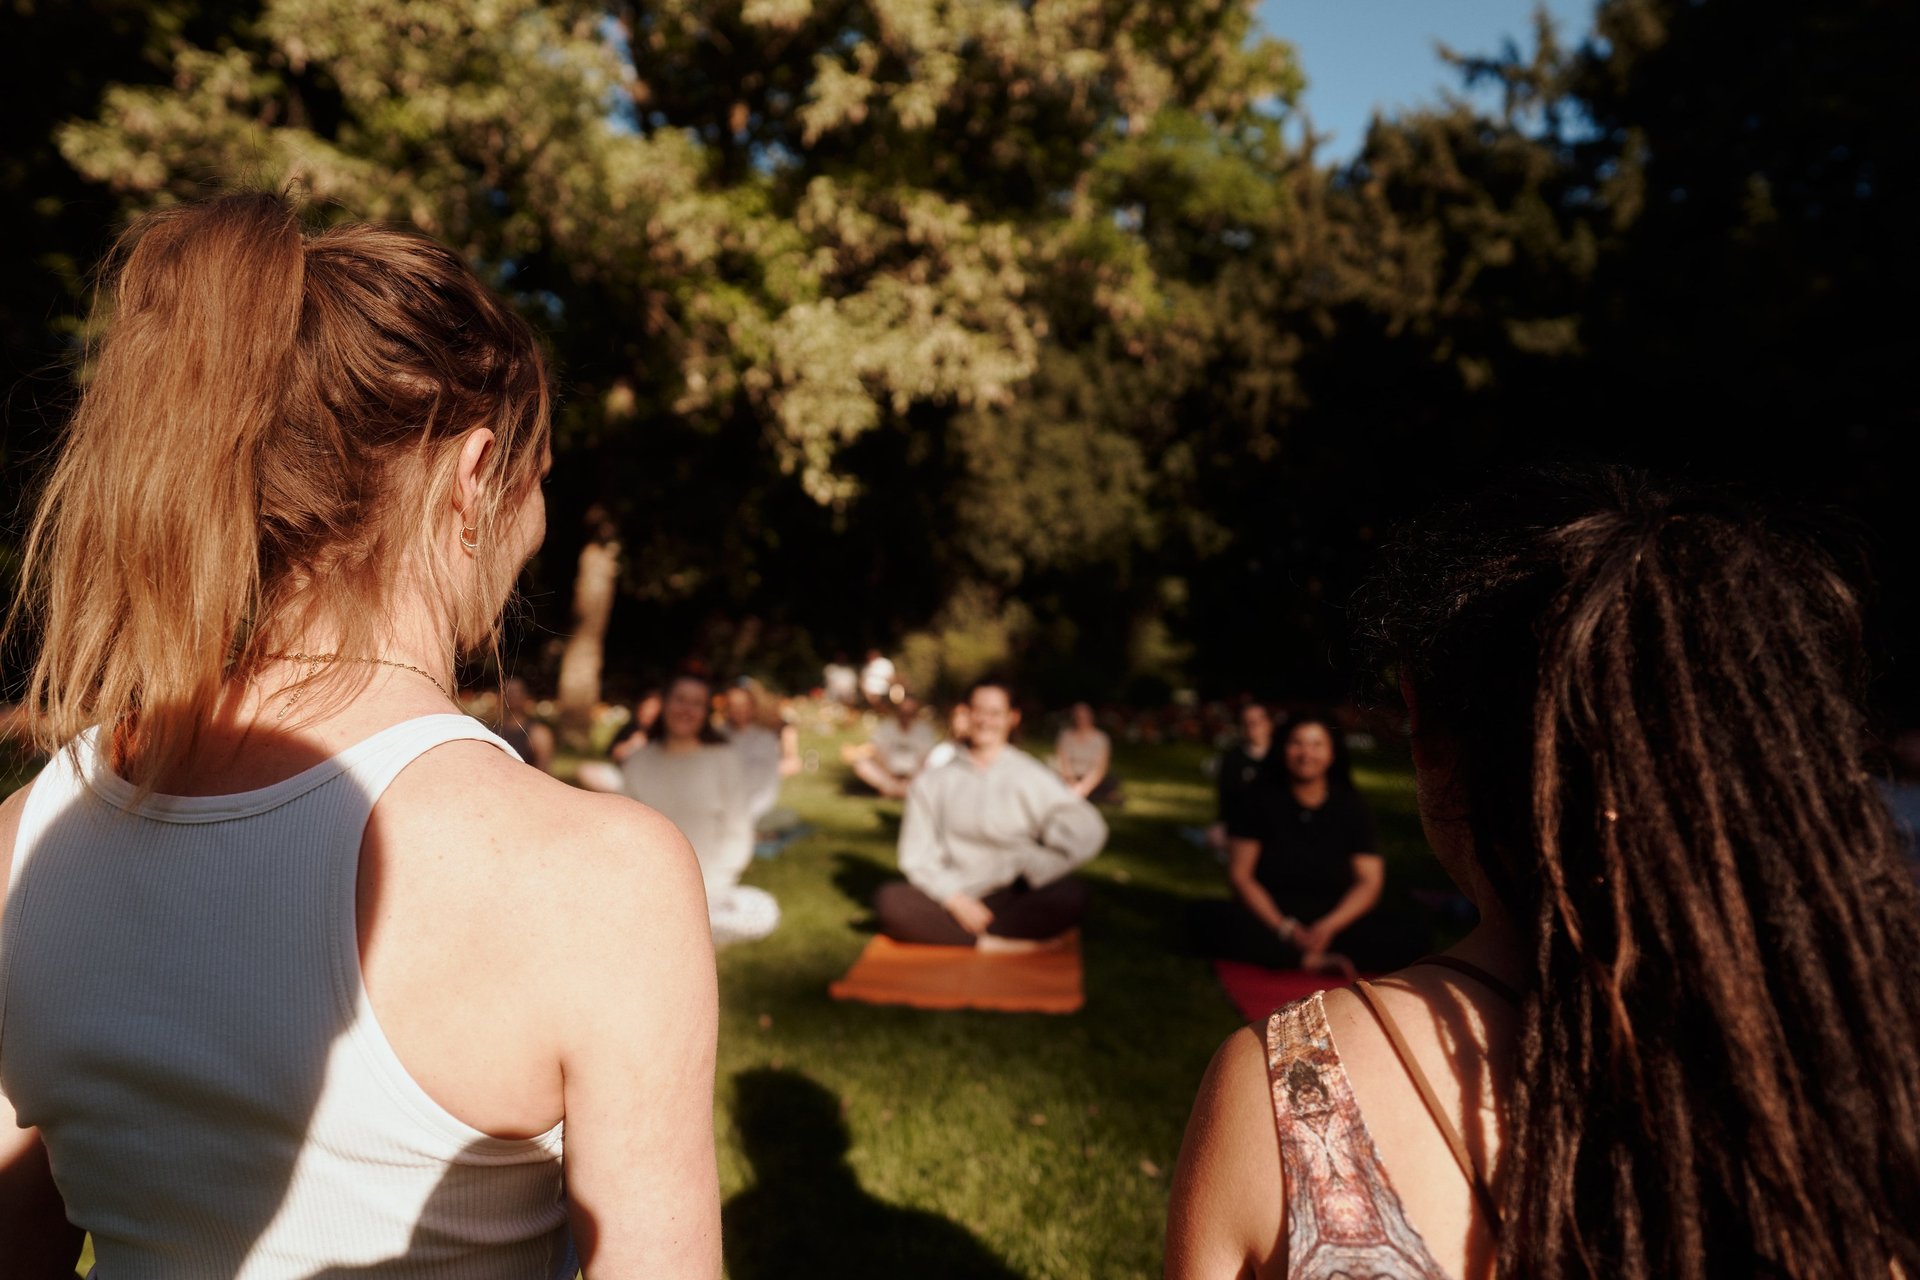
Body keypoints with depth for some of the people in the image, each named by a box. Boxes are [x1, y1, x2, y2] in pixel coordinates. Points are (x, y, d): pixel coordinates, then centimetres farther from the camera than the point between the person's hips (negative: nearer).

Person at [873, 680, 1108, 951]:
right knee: (888, 900, -27)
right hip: (950, 898, 2)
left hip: (1013, 901, -1)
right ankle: (1000, 942, -25)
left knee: (1073, 894, -30)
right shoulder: (933, 784, 9)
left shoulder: (1030, 776, 3)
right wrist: (956, 900, -8)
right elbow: (918, 858, 6)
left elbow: (1087, 829, -9)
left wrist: (1030, 869, -14)